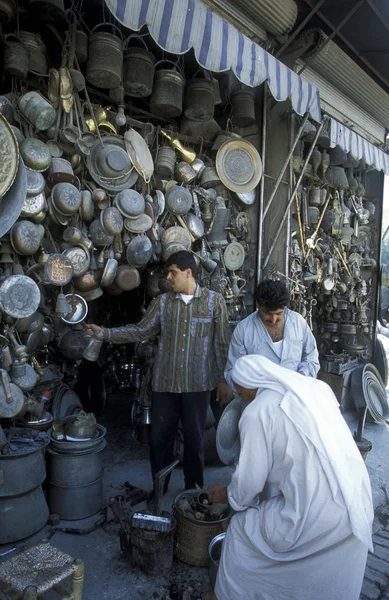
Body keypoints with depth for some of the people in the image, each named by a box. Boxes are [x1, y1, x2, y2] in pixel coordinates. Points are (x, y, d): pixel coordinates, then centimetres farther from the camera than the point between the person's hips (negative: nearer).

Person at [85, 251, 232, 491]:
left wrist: (223, 379, -2)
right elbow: (142, 331, 5)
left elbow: (222, 343, -2)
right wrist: (105, 332, -3)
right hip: (165, 382, 3)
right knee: (159, 437, 11)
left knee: (195, 439, 11)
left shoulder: (214, 300, -3)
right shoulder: (162, 302, 4)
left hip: (197, 384, -2)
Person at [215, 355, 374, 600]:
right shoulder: (317, 387, 6)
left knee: (243, 529, 19)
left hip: (316, 521, -6)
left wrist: (231, 496, 18)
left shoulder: (257, 412, -11)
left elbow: (249, 482, -4)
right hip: (358, 507, 6)